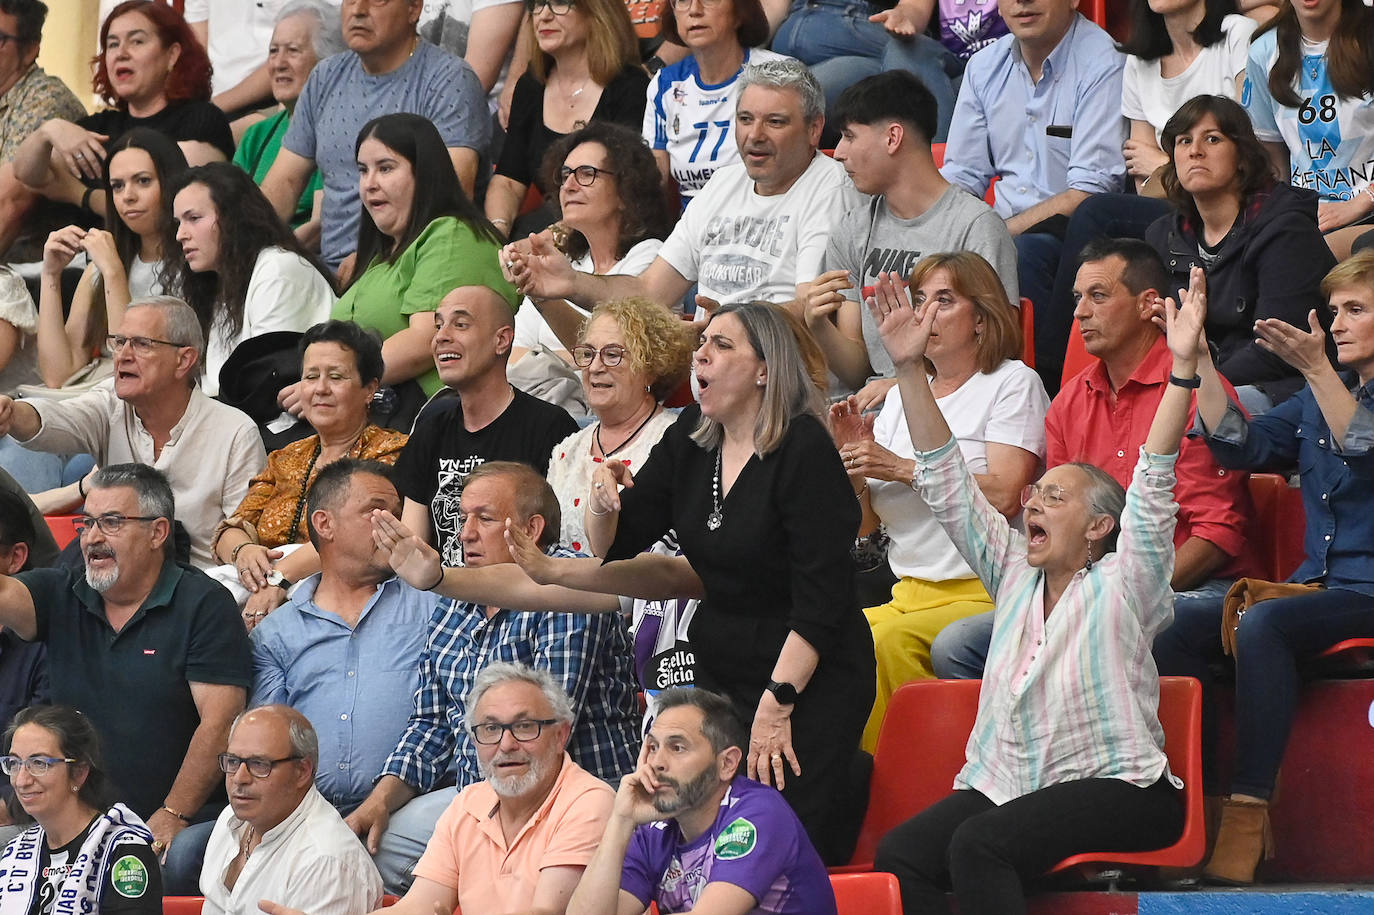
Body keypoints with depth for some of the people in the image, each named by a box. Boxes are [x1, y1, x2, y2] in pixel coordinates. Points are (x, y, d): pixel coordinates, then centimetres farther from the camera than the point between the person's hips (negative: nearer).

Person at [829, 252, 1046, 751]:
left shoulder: (1013, 382, 3)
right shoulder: (901, 394, 20)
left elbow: (1003, 495, -12)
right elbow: (862, 524, 18)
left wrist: (902, 469, -13)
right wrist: (850, 460, -1)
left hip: (984, 592, -6)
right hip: (907, 594, 6)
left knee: (892, 641, -34)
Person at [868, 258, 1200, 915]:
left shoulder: (1120, 586, 0)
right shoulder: (1016, 573, 16)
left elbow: (1153, 485, -12)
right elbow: (948, 485, 14)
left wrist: (1183, 370, -24)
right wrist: (909, 370, 7)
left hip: (1117, 786, -6)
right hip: (1004, 783, 6)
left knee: (979, 844, -31)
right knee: (900, 854, -21)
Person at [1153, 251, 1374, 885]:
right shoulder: (1319, 395, 19)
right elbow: (1242, 447, 8)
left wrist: (1316, 369, -30)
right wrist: (1198, 359, 1)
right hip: (1317, 588, 7)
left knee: (1260, 625, -34)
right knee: (1176, 628, -16)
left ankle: (1249, 815, -37)